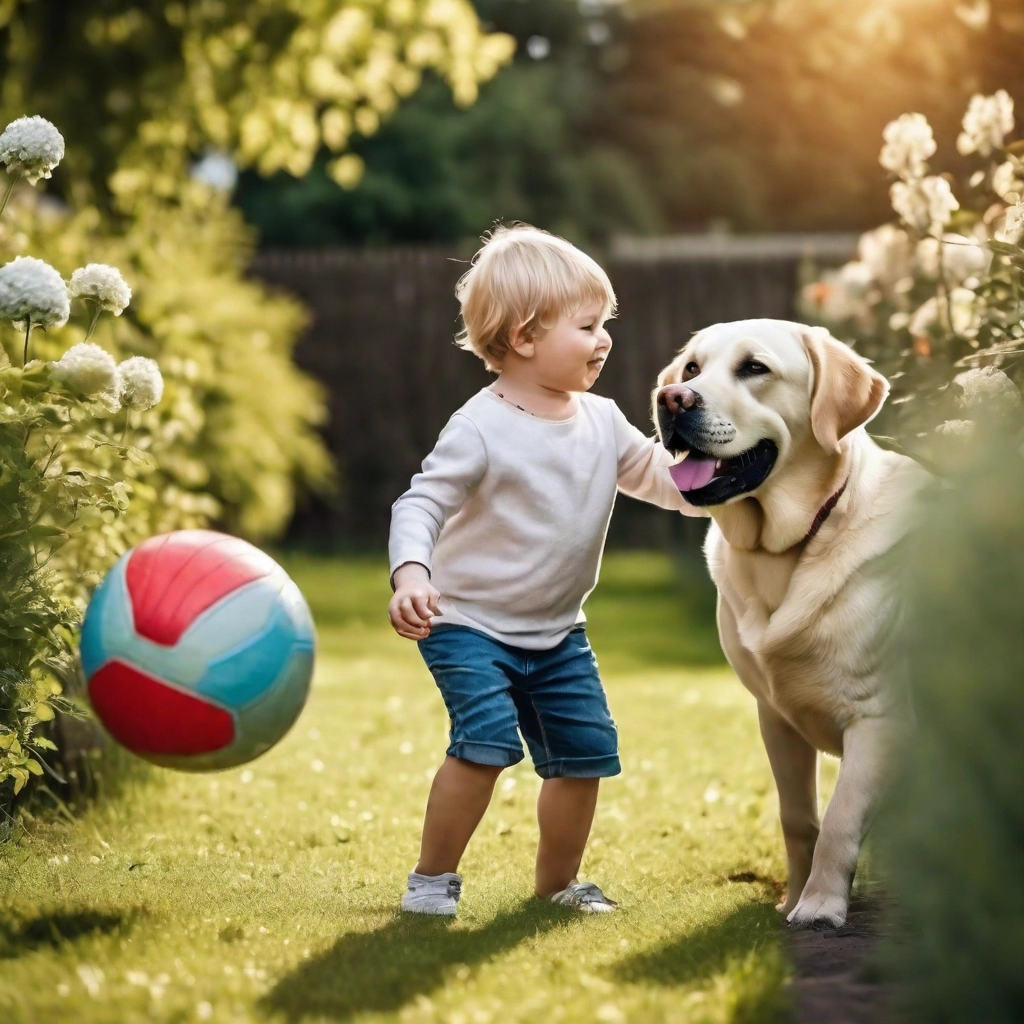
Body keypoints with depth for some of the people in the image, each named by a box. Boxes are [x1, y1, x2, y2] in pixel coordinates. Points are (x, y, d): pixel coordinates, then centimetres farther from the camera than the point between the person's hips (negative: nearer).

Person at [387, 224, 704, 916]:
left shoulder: (602, 422, 1)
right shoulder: (480, 430, -19)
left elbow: (663, 478, 10)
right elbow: (421, 504, -22)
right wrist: (411, 573, -40)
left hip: (558, 632, 7)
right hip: (469, 624, -7)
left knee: (587, 750, 6)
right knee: (487, 742, -22)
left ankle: (557, 880, 25)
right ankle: (433, 877, -5)